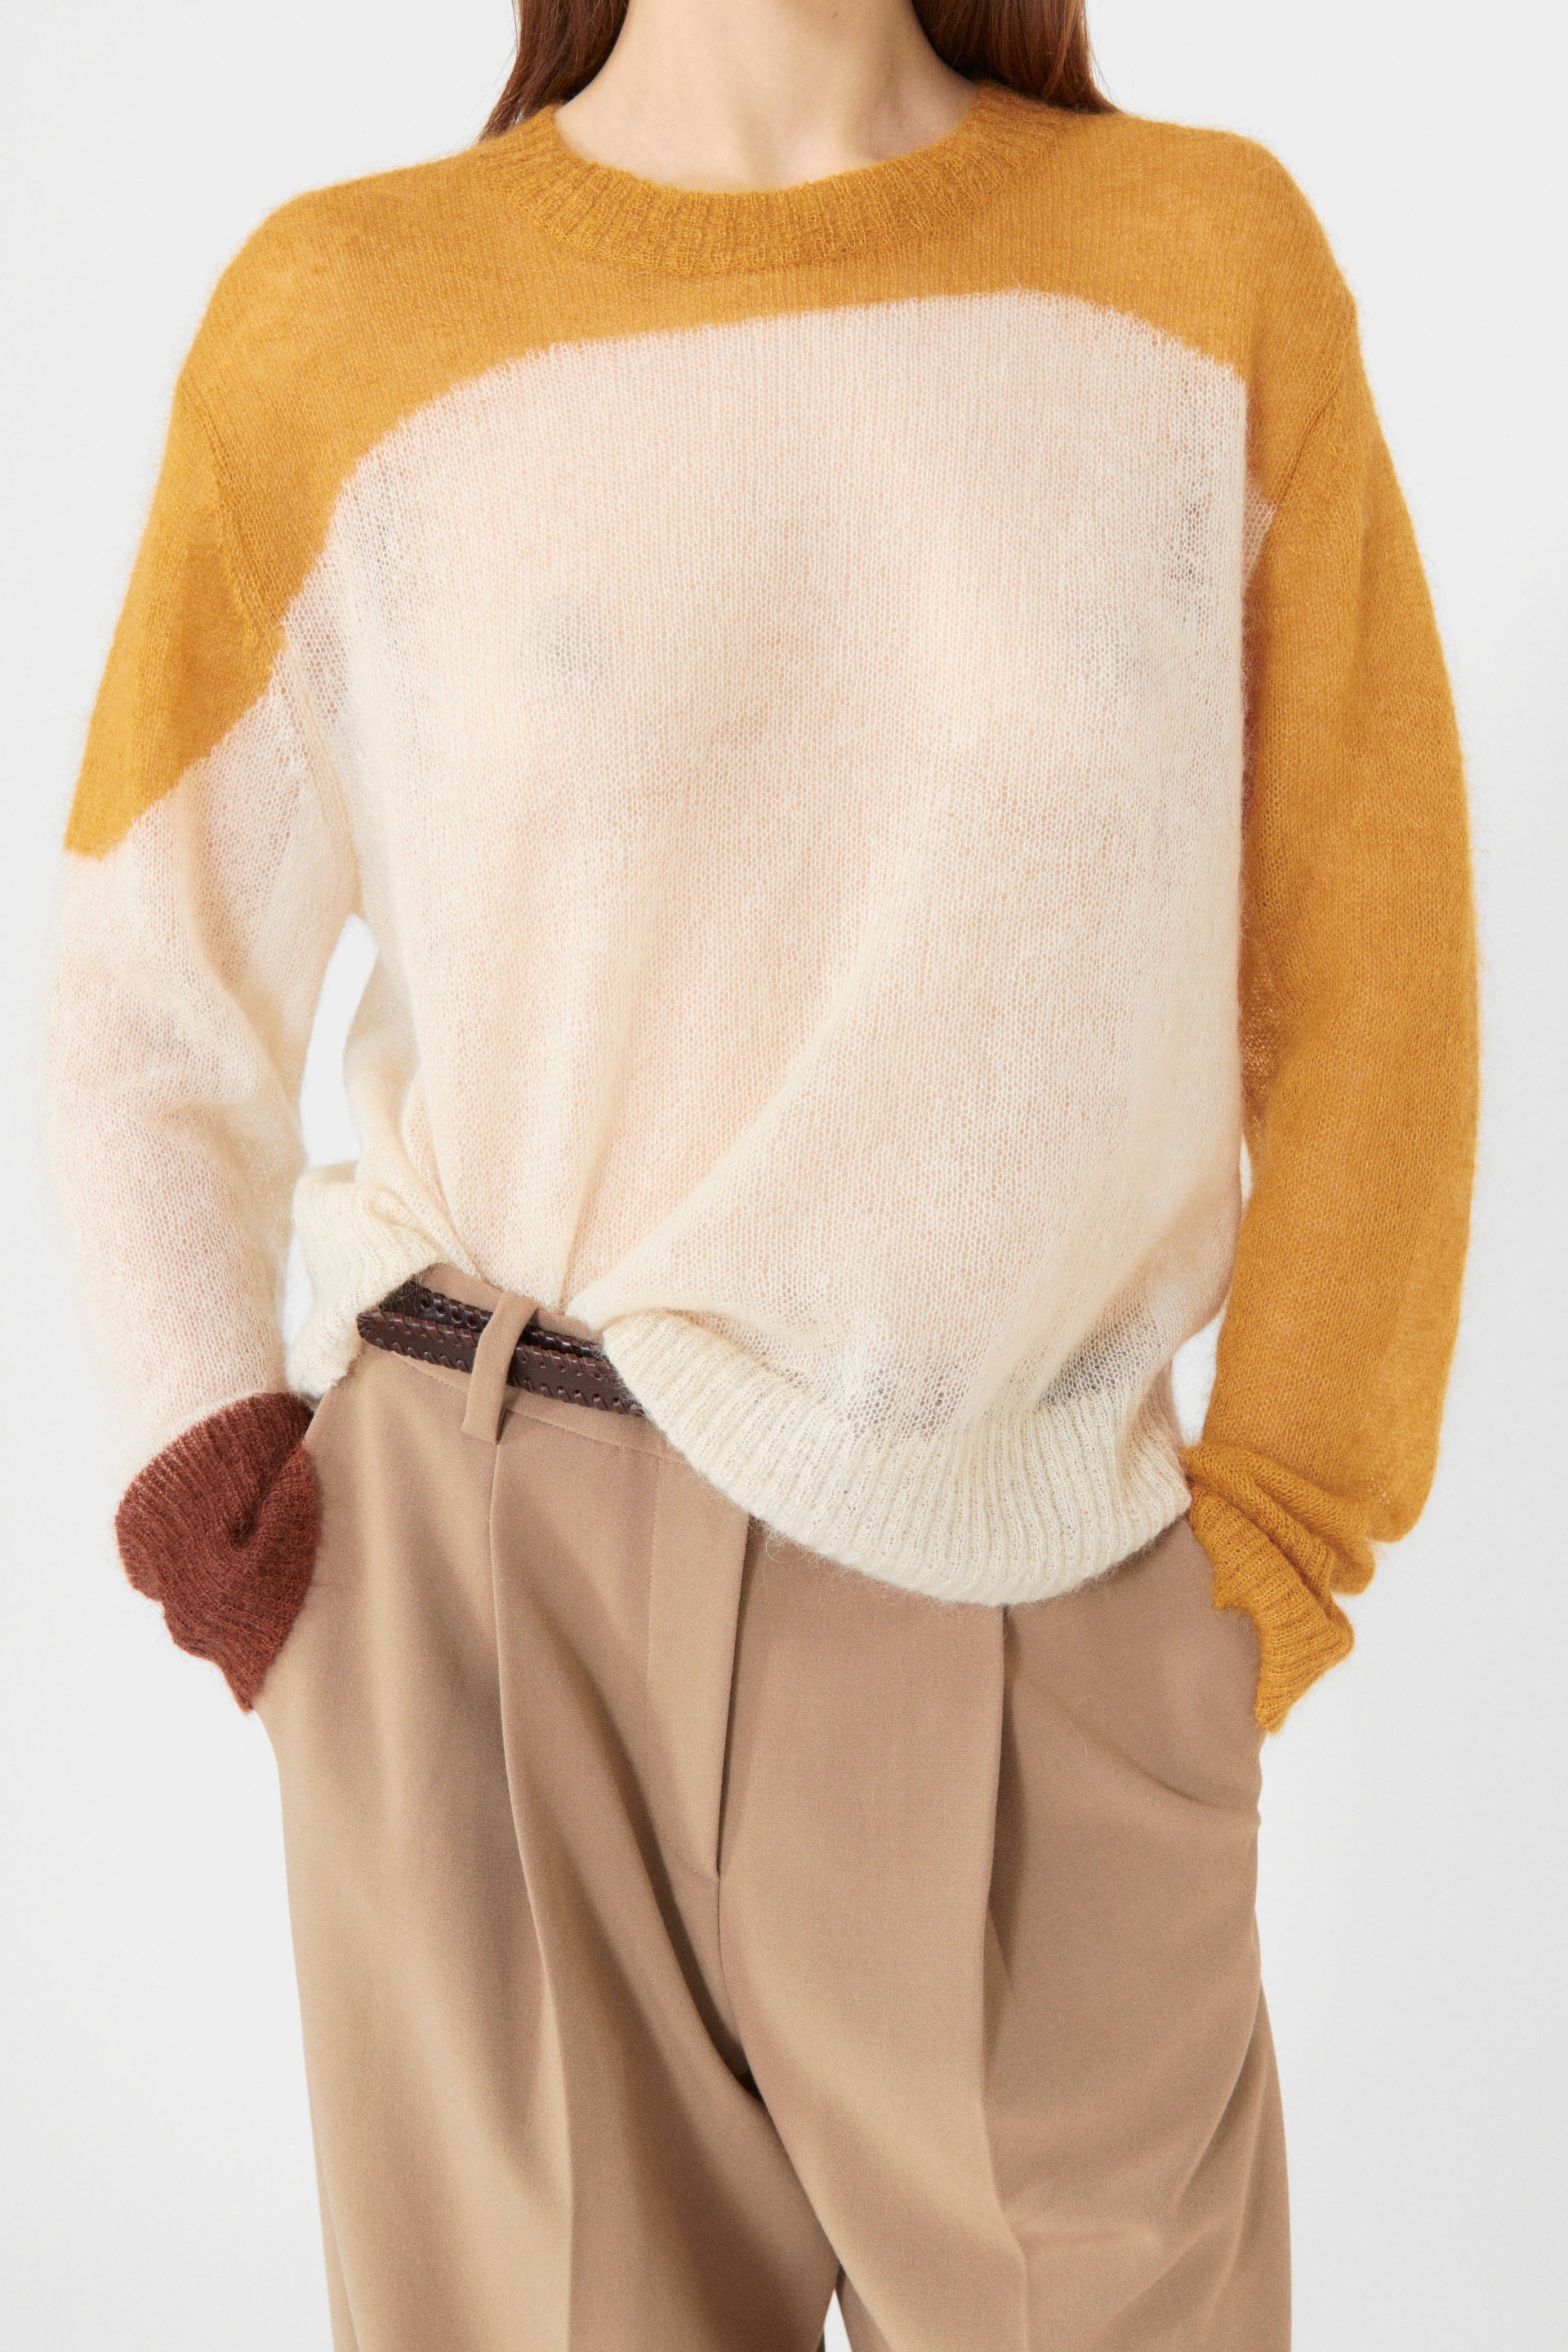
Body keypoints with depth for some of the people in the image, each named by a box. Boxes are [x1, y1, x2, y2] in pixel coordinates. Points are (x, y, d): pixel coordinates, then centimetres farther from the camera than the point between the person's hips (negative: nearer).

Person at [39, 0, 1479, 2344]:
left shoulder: (1211, 258, 2)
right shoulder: (344, 323, 0)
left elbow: (1359, 968, 3)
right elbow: (154, 995, 8)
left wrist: (1257, 1572, 0)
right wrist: (205, 1497, -1)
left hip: (1023, 1623, 1)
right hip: (490, 1563, 0)